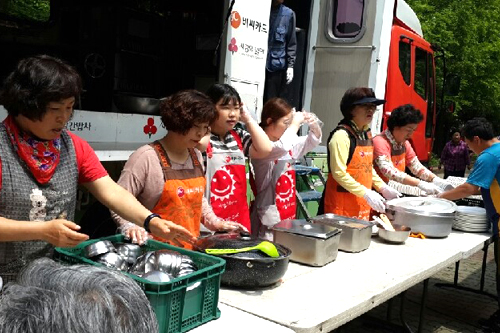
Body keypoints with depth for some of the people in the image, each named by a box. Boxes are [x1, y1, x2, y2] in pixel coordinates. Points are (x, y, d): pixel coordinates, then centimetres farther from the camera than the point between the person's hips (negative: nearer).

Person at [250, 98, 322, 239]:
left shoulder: (289, 144, 10)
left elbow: (313, 141, 24)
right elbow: (282, 148, -36)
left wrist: (314, 125, 3)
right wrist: (295, 124, -21)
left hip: (288, 211, 8)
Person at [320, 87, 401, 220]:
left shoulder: (366, 133, 11)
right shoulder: (342, 135, -15)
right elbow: (339, 173, -19)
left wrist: (383, 187, 10)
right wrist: (366, 193, -21)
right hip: (342, 204, -8)